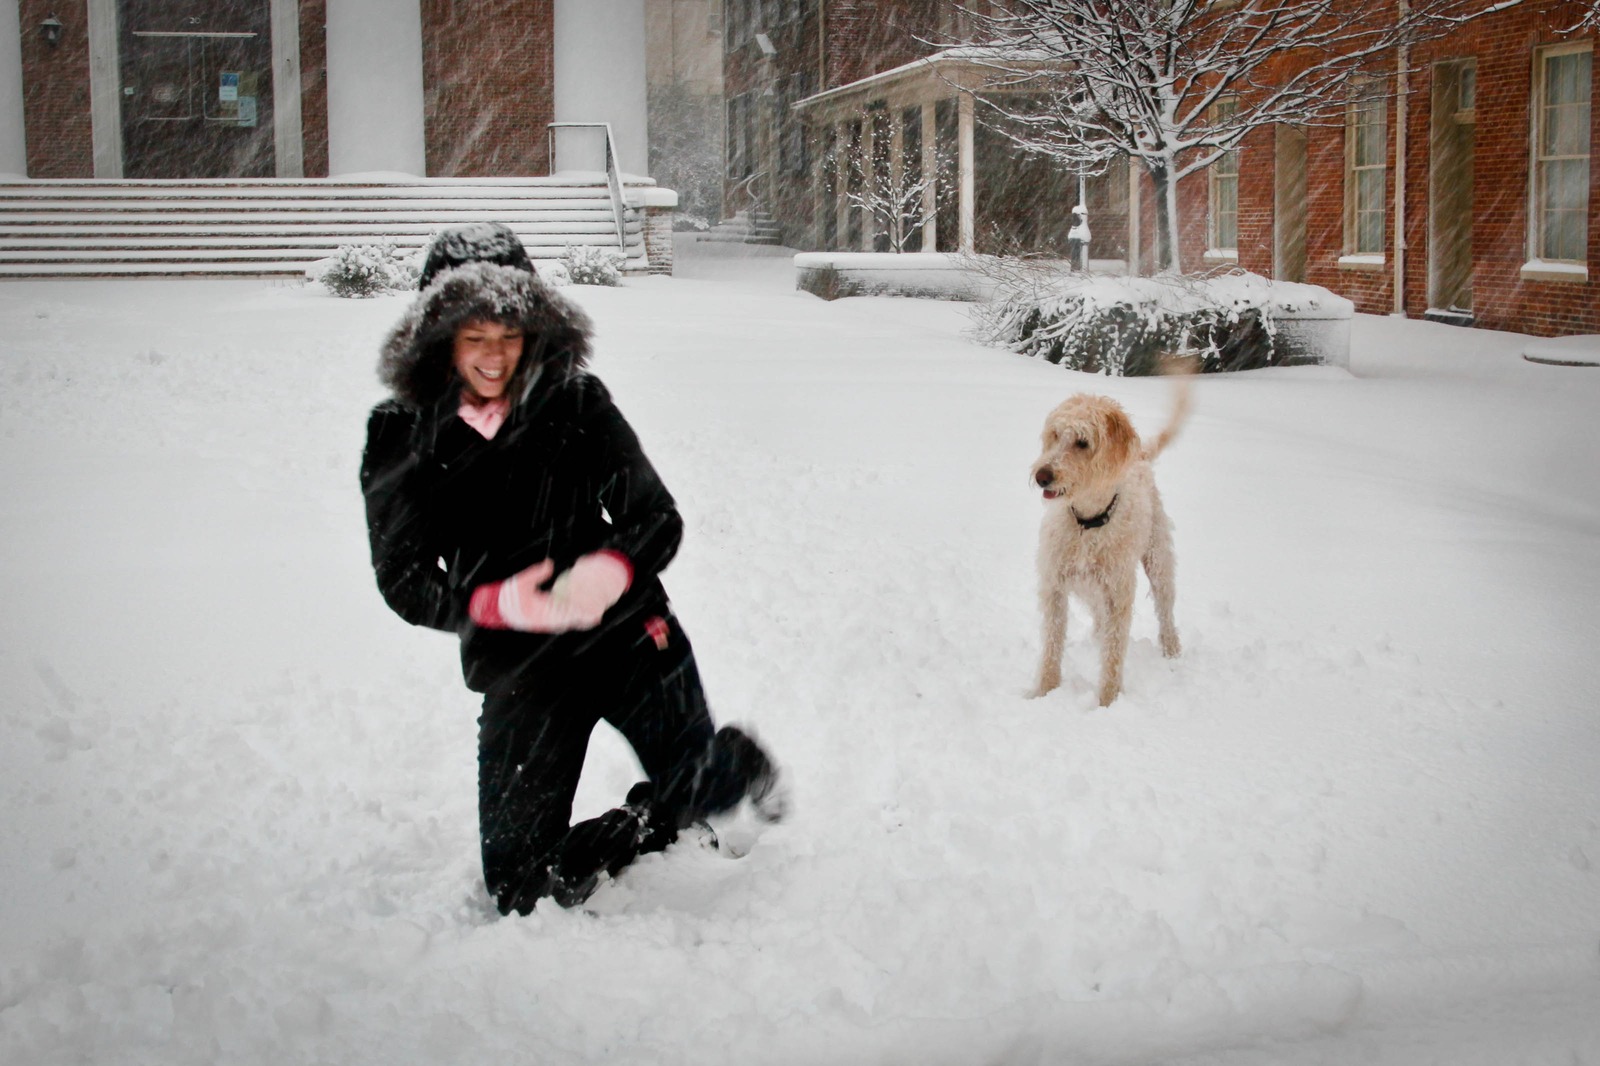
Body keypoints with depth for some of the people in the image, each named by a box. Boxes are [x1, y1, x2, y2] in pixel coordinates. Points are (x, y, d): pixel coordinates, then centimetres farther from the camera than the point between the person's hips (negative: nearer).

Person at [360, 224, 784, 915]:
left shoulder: (577, 402, -4)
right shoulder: (399, 437, -3)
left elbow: (658, 518, -3)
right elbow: (402, 581, -4)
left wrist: (612, 569, -26)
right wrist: (496, 603, -23)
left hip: (628, 632, -1)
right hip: (520, 669, 1)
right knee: (520, 890, 1)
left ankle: (739, 766, 30)